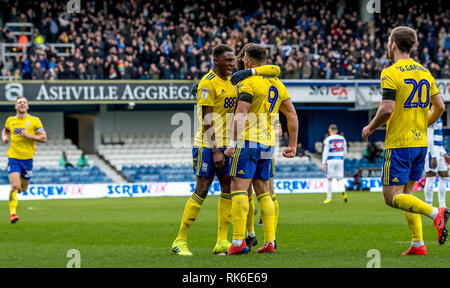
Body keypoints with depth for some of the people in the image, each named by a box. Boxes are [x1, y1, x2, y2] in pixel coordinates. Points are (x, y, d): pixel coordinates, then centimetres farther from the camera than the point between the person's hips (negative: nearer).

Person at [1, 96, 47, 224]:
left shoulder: (34, 121, -3)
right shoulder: (10, 121, 4)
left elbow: (44, 138, -5)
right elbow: (5, 131, 26)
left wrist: (28, 135, -17)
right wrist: (4, 137, 3)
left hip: (27, 158, 1)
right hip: (13, 157, -1)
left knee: (23, 189, 12)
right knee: (14, 186, -18)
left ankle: (20, 186, 49)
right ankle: (12, 213, -13)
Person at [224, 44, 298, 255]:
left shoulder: (248, 83, -9)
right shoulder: (277, 84, 14)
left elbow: (240, 115, -20)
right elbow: (292, 115, 15)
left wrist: (233, 142, -24)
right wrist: (292, 145, 18)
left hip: (249, 142, -7)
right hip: (268, 144, 7)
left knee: (239, 188, -8)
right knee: (263, 192, 13)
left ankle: (239, 242, -16)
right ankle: (269, 242, 8)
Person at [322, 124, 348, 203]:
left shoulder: (328, 140, -5)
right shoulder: (342, 139, 8)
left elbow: (325, 152, -8)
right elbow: (345, 151, 13)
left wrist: (323, 163, -6)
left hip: (331, 160, -4)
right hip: (340, 160, 4)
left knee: (329, 179, 7)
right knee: (339, 179, 7)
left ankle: (329, 197, 10)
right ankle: (343, 192, -20)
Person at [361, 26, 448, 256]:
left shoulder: (391, 73, -11)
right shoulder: (424, 72, 10)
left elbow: (387, 109, -20)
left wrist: (370, 127, -3)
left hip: (399, 143, -7)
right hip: (420, 141, 7)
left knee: (392, 197, -4)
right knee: (406, 193, 15)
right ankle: (418, 244, 7)